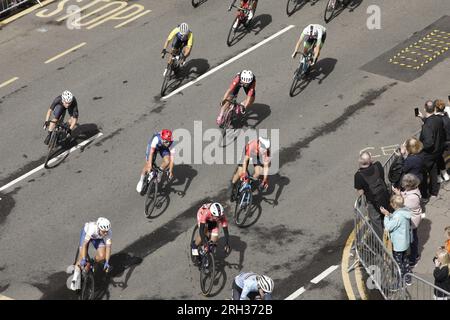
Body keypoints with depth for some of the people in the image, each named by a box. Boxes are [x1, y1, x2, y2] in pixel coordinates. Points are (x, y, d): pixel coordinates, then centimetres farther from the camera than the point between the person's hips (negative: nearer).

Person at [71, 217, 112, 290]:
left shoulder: (108, 233, -35)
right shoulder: (92, 228, -43)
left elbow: (108, 247, -34)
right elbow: (85, 243, -45)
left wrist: (107, 262, -43)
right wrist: (83, 259, -51)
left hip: (98, 238, 2)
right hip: (86, 232, -2)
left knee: (101, 257, -17)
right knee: (81, 255, -16)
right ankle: (75, 278, -12)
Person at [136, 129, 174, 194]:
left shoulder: (172, 143, -36)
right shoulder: (156, 139, -42)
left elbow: (171, 158, -32)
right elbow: (151, 152, -43)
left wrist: (171, 171, -33)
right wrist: (149, 165, -48)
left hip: (163, 148, 2)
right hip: (154, 146, -2)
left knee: (167, 161, -22)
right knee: (148, 164, -12)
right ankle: (141, 181, 11)